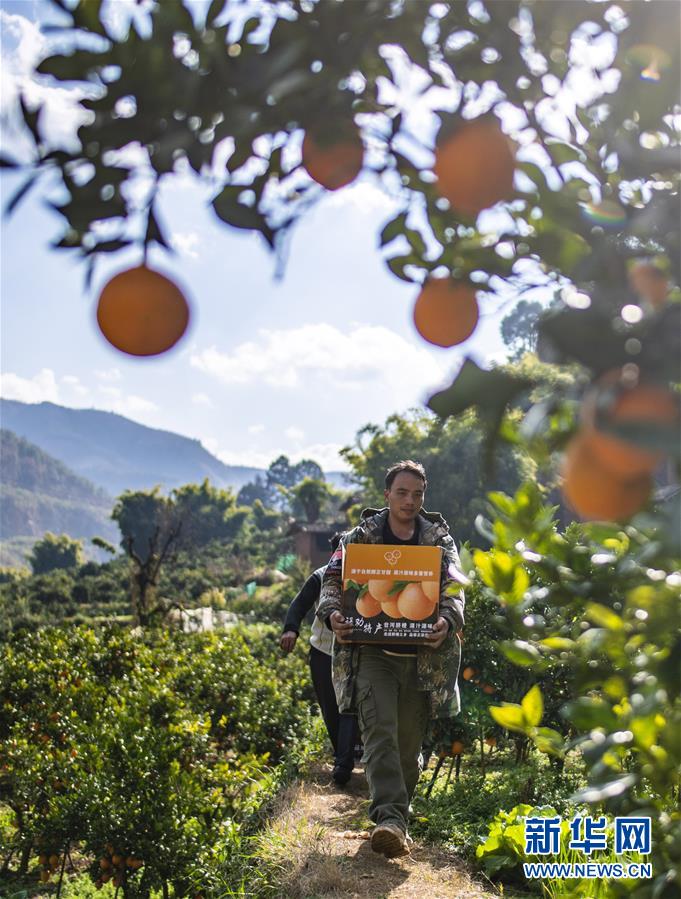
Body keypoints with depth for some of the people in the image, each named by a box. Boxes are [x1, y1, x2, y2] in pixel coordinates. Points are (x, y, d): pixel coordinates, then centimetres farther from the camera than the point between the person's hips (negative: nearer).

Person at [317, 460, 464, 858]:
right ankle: (390, 818, -23)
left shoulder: (440, 540, 9)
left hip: (422, 657, 2)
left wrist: (447, 620, -22)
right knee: (380, 731, -17)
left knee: (410, 741, 10)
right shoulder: (360, 537, 5)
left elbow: (453, 587, 0)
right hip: (374, 653, -2)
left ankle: (398, 816, 26)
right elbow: (333, 579, 2)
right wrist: (333, 612, -20)